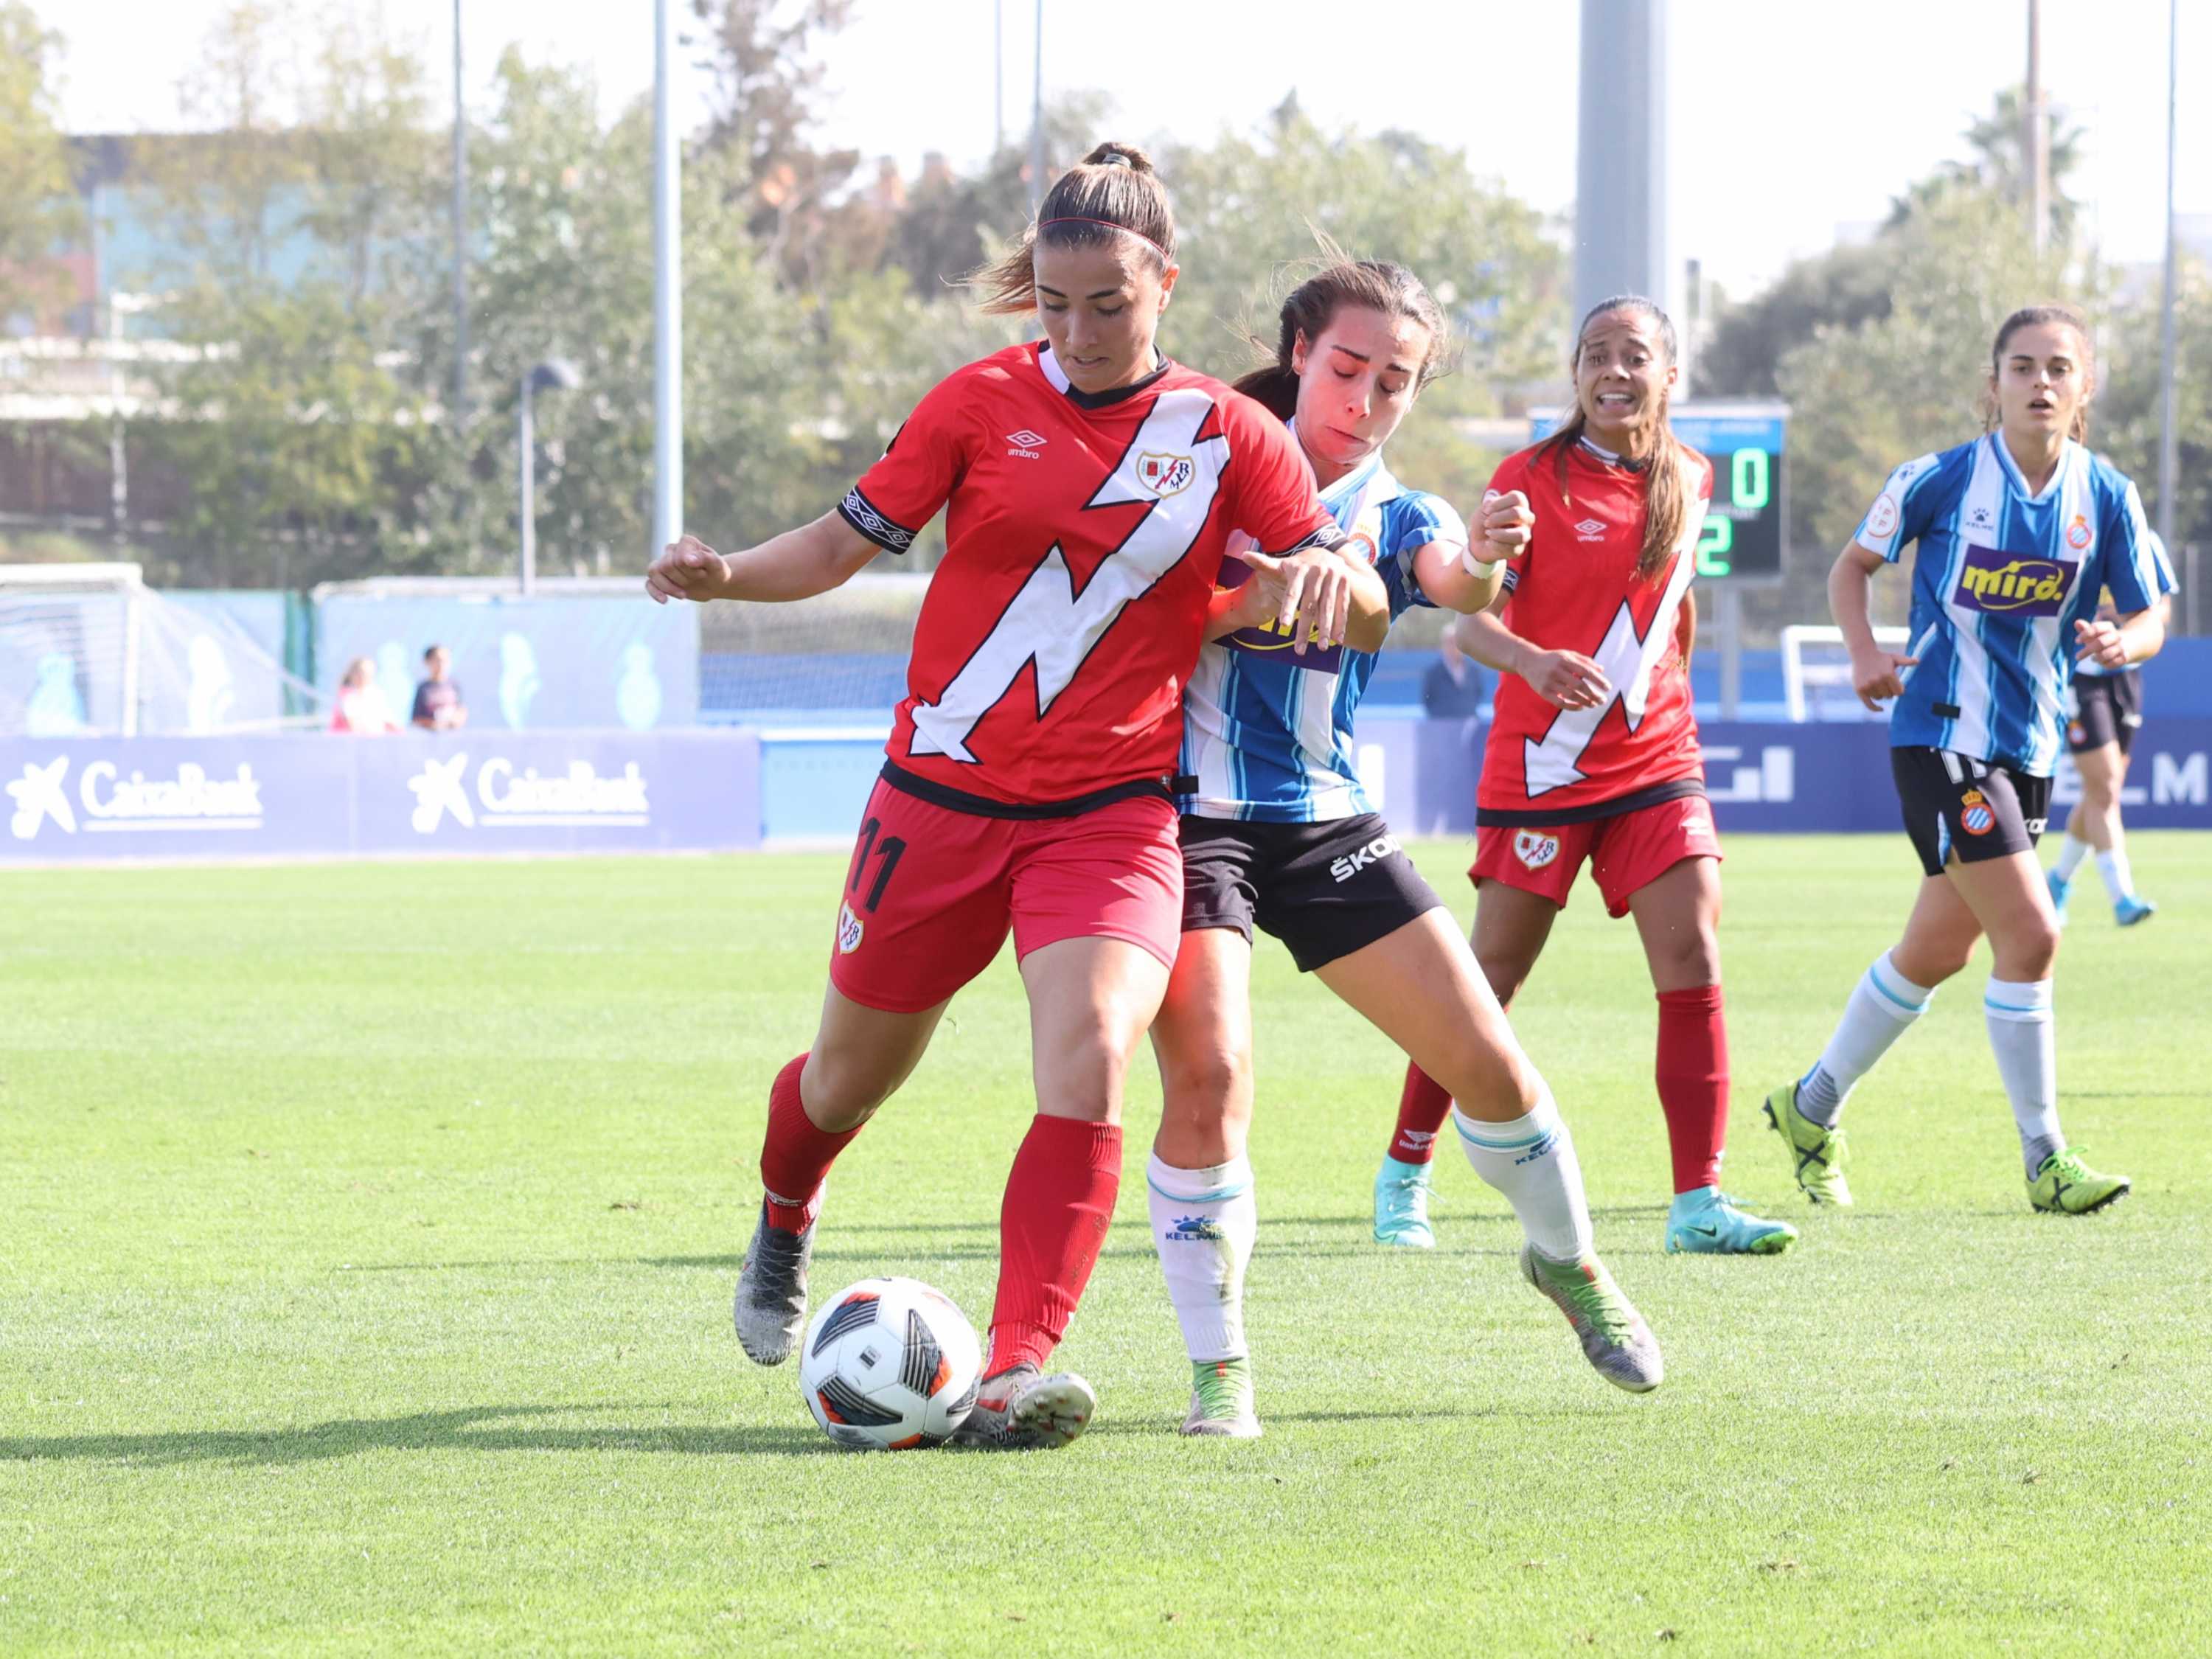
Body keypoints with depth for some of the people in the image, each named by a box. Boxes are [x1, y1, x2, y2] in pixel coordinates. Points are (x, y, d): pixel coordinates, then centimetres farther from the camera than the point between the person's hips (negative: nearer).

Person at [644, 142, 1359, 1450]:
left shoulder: (1227, 435, 2)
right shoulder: (985, 402, 1)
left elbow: (1345, 593, 1)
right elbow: (851, 538, 5)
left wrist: (1321, 577, -23)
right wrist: (727, 575, -13)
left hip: (1111, 813, -1)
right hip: (943, 791, 1)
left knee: (1091, 1064, -25)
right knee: (855, 1073, 16)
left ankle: (1018, 1369, -25)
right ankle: (787, 1220, 51)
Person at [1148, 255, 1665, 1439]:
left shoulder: (1397, 520, 6)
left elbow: (1452, 583, -18)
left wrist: (1484, 561, -42)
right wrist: (1255, 601, -19)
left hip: (1324, 820, 4)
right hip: (1187, 803, -4)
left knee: (1489, 1064, 3)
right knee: (1209, 1073, -22)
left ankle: (1568, 1263, 32)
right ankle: (1218, 1374, -11)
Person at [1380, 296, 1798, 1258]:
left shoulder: (1689, 481, 7)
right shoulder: (1532, 480, -7)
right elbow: (1472, 618, -14)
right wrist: (1533, 661, -33)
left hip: (1657, 763, 4)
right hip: (1540, 764, -4)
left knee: (1693, 963, -9)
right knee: (1491, 978, 3)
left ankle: (1698, 1203, -8)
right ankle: (1403, 1177, 20)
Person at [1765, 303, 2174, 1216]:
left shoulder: (2105, 497, 0)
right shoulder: (1943, 480, -9)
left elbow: (2150, 618, 4)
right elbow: (1854, 563, 5)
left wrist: (2121, 641, -20)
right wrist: (1864, 651, -11)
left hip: (2029, 746, 6)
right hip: (1942, 734, -6)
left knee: (1936, 951, 16)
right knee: (2029, 934, -16)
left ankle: (1812, 1107, 35)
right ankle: (2045, 1158, -7)